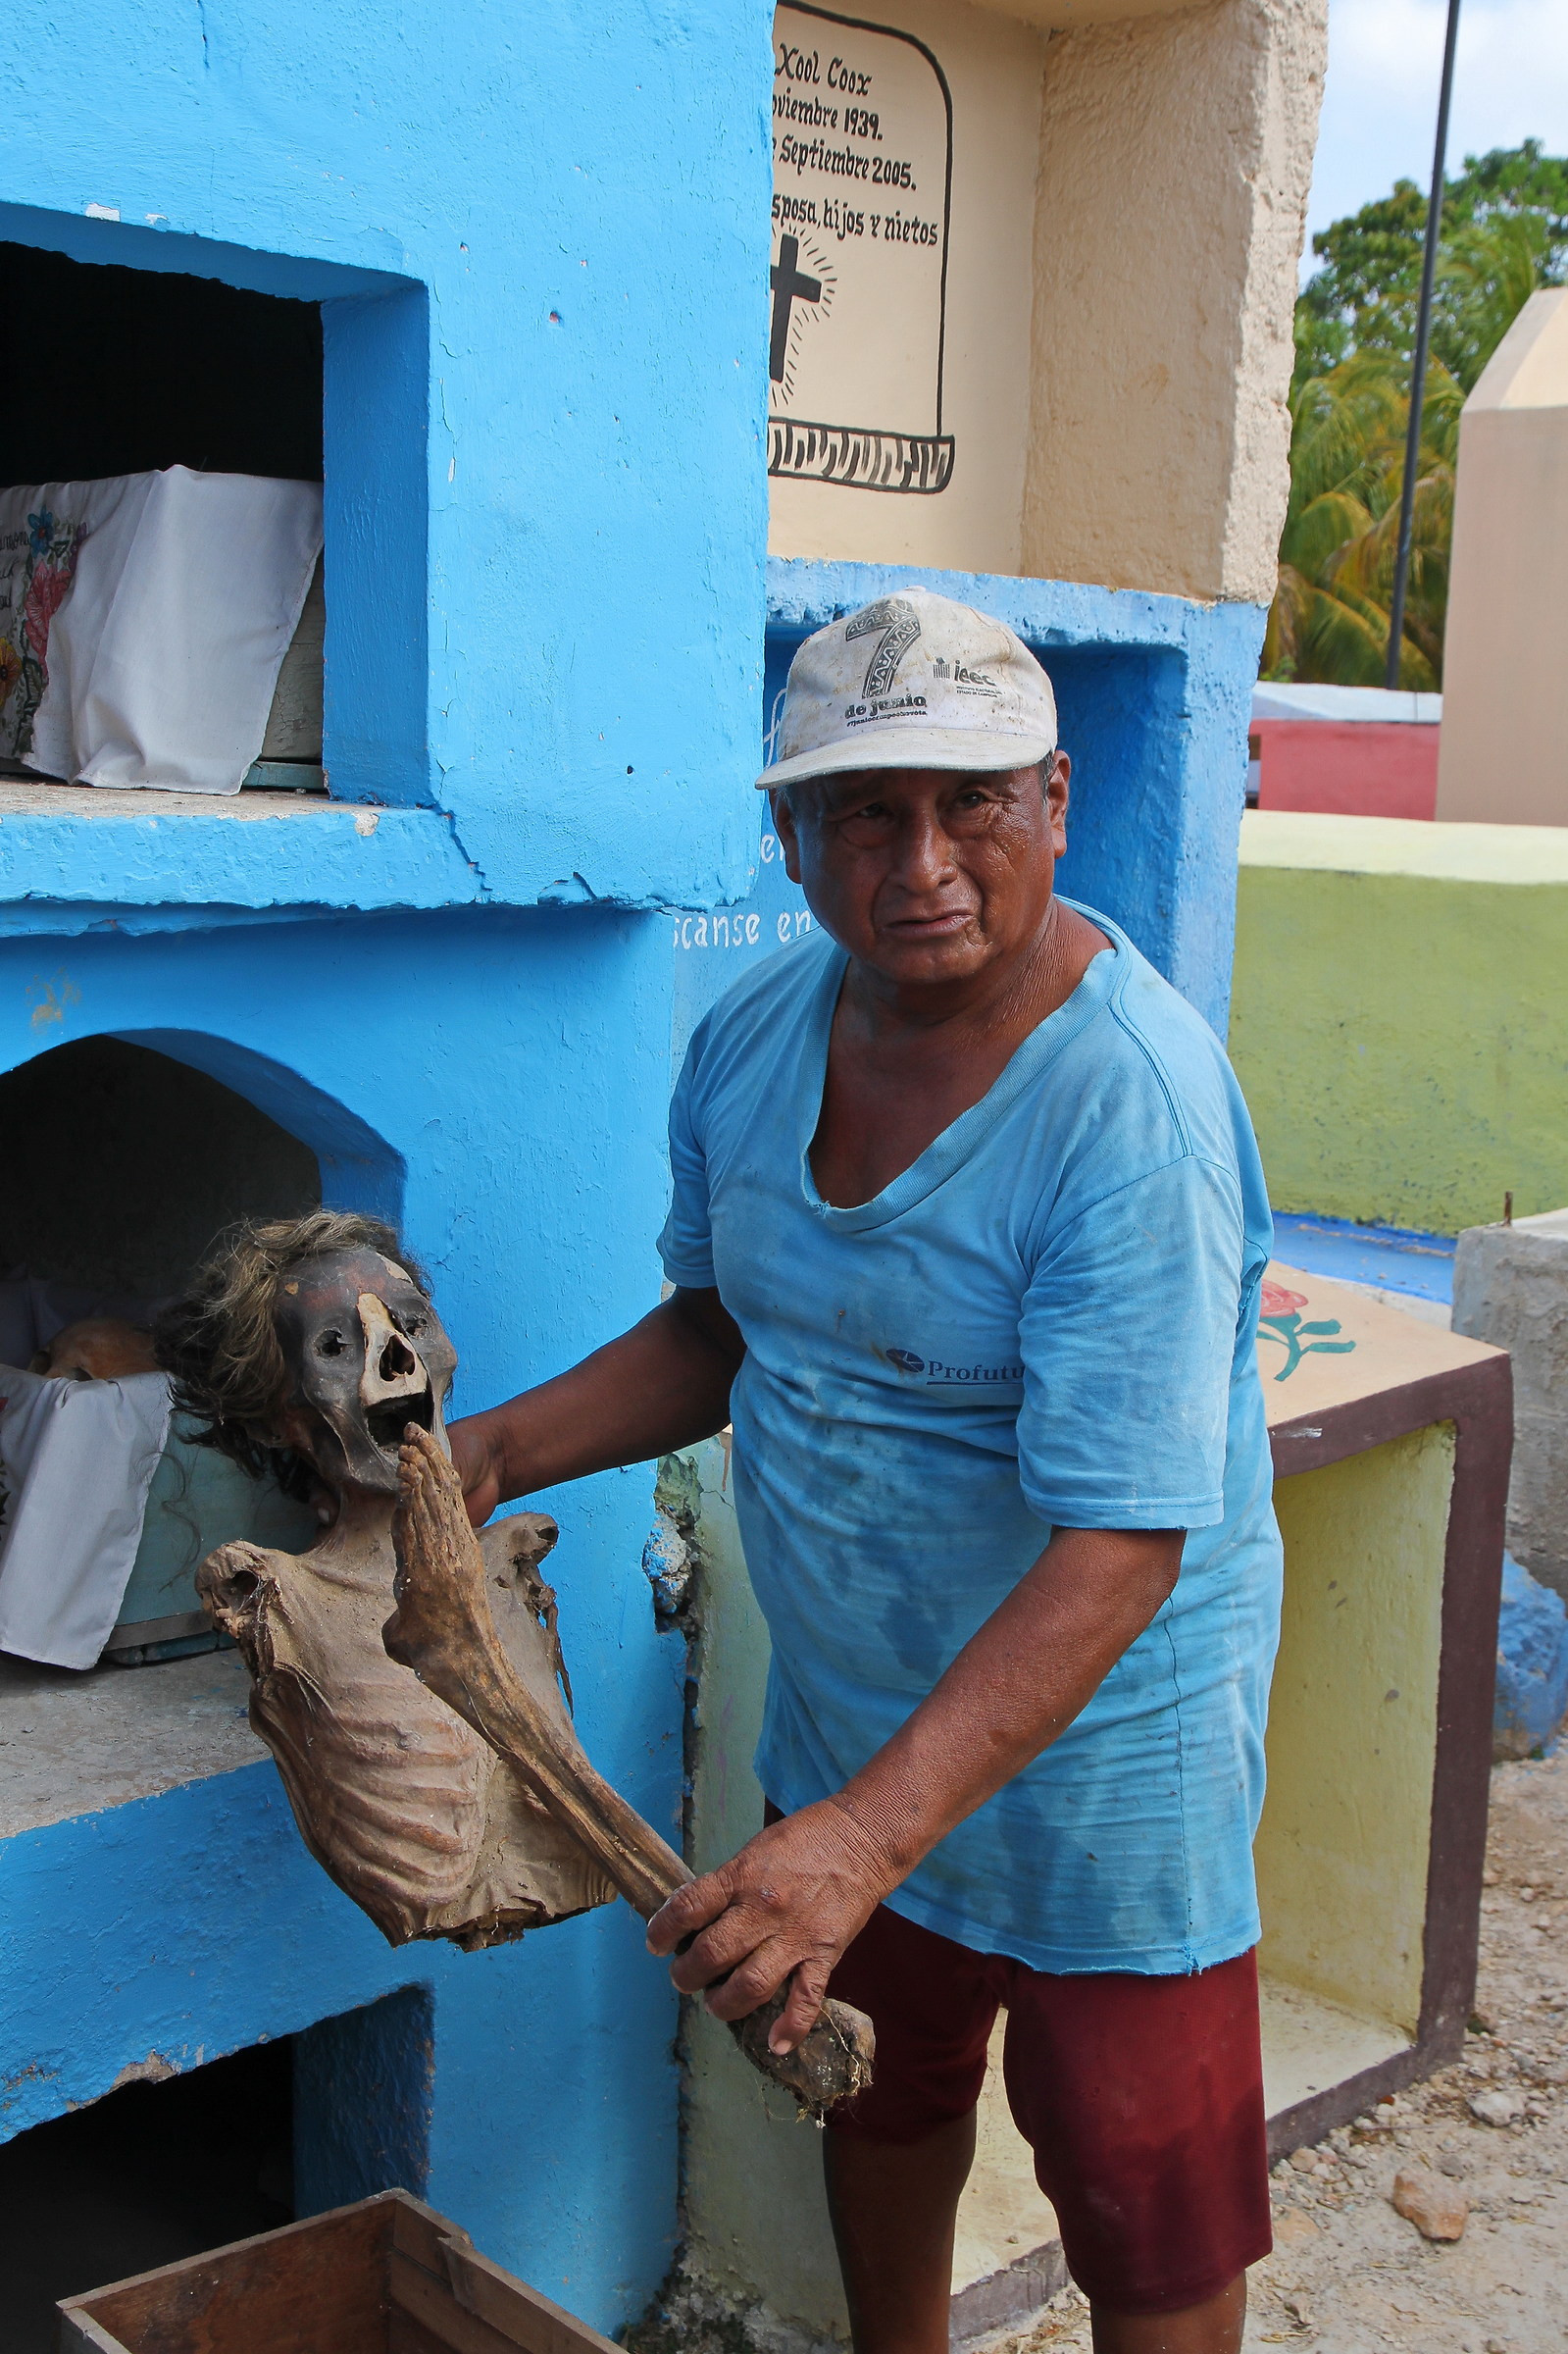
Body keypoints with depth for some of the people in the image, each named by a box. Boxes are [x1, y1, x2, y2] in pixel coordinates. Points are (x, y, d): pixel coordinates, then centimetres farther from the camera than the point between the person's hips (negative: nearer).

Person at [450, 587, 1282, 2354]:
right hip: (847, 1710, 7)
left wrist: (869, 1830, -41)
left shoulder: (1133, 1110, -30)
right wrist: (489, 1457, -5)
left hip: (1104, 1730, -7)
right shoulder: (755, 1034, -7)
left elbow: (1120, 1546, -34)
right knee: (873, 2080, 29)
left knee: (1147, 2205, 11)